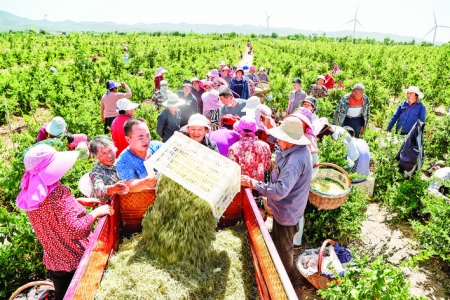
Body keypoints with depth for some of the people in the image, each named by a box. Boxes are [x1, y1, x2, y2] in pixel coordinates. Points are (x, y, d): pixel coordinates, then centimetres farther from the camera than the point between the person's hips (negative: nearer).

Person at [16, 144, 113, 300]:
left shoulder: (31, 195, -5)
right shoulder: (58, 192, -30)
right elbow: (76, 230, -34)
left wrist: (79, 201, 8)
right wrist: (96, 212, -21)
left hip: (53, 262, 6)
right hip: (76, 261, -6)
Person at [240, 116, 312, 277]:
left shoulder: (295, 161, -37)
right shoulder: (297, 149, -6)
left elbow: (279, 191, -41)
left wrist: (252, 183, -34)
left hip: (286, 212, -10)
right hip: (286, 208, 10)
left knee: (283, 248, 16)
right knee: (279, 244, 32)